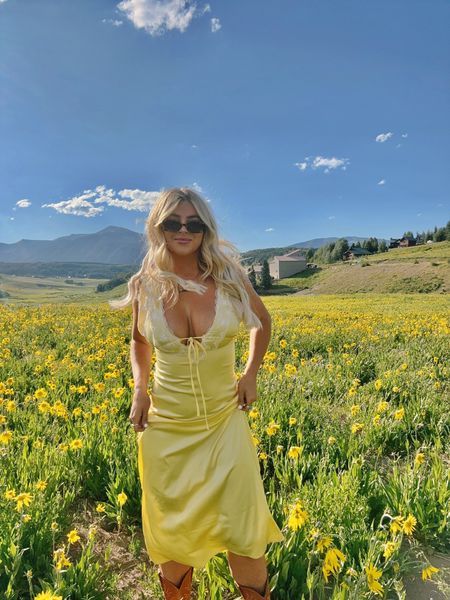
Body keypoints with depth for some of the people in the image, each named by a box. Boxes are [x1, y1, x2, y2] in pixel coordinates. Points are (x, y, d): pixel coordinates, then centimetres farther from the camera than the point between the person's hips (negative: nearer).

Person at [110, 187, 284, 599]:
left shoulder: (229, 277, -8)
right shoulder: (147, 286, -5)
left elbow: (263, 322, 11)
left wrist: (250, 375, 1)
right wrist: (139, 388, -2)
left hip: (226, 423, -1)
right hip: (166, 427, 1)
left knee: (243, 529, 3)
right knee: (172, 532, 16)